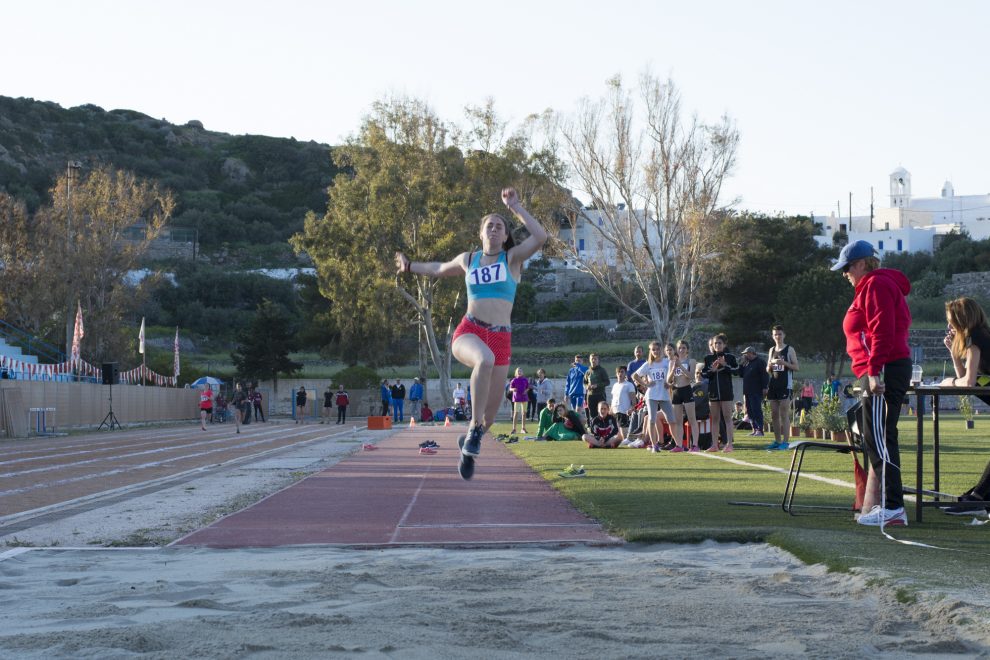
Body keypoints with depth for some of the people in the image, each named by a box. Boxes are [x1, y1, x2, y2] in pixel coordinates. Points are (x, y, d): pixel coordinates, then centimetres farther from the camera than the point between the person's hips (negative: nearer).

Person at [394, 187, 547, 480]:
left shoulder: (512, 258, 7)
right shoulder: (468, 259, 14)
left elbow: (540, 236, -11)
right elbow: (439, 269, 36)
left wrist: (515, 207, -8)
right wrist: (409, 266, 35)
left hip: (500, 337, 0)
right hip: (468, 331, 0)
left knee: (490, 413, 2)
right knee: (485, 359, -39)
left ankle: (469, 450, 31)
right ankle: (474, 431, -29)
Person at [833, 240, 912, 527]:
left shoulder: (876, 285, -9)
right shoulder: (873, 286, 24)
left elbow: (882, 331, -19)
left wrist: (874, 370, -25)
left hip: (884, 371, -11)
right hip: (883, 372, 11)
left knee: (878, 438, -12)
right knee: (878, 438, 12)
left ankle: (892, 507, -14)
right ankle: (890, 504, 14)